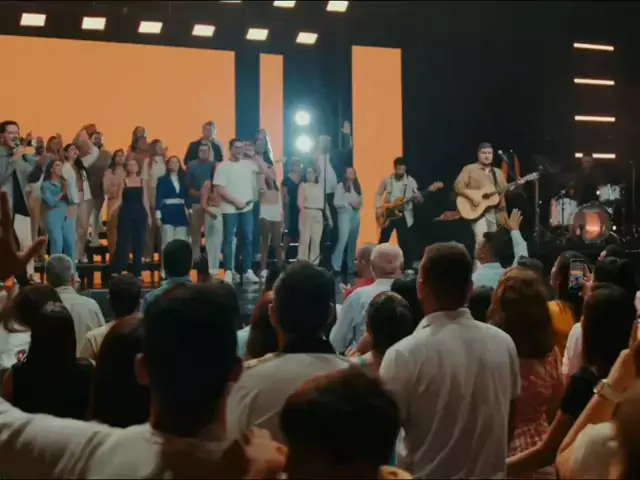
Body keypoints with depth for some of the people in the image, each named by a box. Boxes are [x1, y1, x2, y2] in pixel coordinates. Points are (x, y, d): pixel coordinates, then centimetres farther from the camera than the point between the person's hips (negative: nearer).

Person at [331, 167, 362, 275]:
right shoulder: (341, 186, -2)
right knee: (343, 240, -16)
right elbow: (336, 202, -8)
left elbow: (361, 201, 17)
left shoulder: (357, 186, 15)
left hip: (355, 215, 6)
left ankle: (351, 266, 15)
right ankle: (336, 265, -9)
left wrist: (359, 205, -5)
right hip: (345, 214, -6)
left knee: (352, 242, 8)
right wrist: (349, 203, -15)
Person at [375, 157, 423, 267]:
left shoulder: (410, 181, -2)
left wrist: (418, 199, -25)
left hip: (403, 215, -1)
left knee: (405, 242, -3)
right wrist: (378, 207, -4)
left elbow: (418, 199, -1)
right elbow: (378, 194, 10)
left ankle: (408, 267, 4)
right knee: (382, 241, 7)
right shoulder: (387, 180, 2)